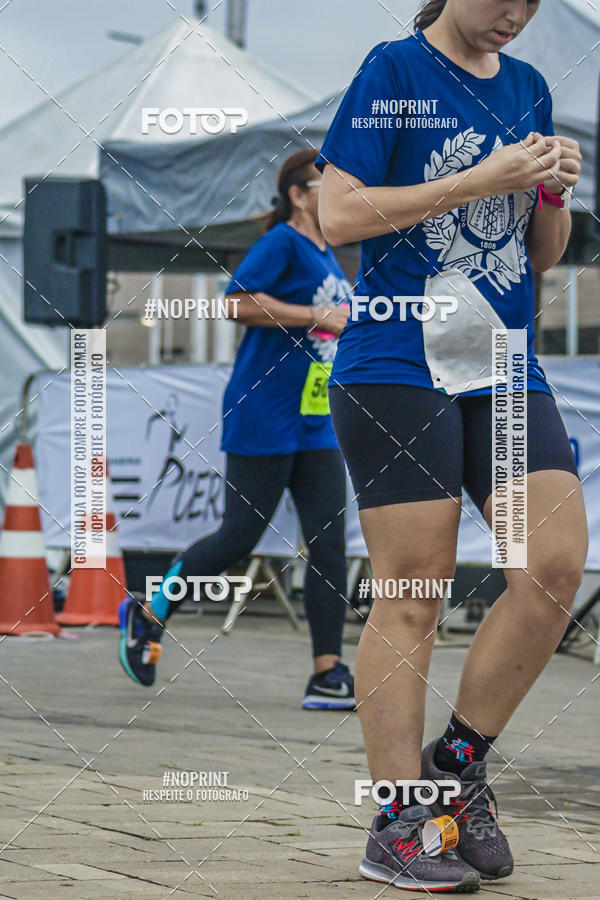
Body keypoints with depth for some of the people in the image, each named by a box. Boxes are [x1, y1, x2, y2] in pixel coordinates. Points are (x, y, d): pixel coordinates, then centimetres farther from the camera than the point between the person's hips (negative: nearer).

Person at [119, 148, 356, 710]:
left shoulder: (327, 257, 18)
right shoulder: (282, 243, -8)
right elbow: (238, 302, -22)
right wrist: (317, 318, -20)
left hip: (316, 425, 8)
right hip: (262, 419, -8)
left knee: (329, 543, -2)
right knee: (240, 537, -4)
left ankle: (328, 675, -4)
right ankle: (147, 614, 15)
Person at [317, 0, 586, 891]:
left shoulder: (527, 88, 16)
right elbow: (339, 215, -11)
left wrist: (553, 194, -1)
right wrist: (479, 181, -13)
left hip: (505, 372, 6)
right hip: (397, 371, -6)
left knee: (557, 565, -8)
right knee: (412, 596, -6)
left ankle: (456, 763, 9)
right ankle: (396, 827, 1)